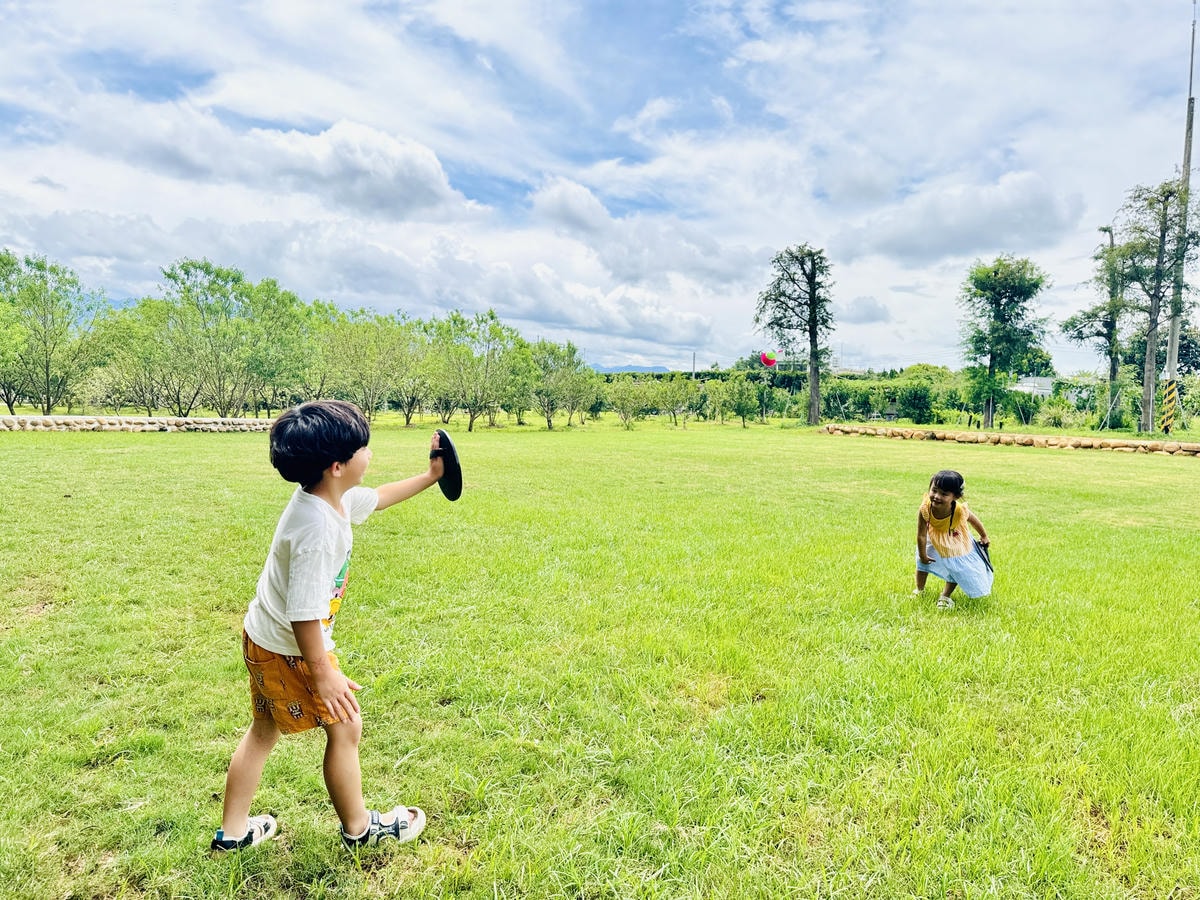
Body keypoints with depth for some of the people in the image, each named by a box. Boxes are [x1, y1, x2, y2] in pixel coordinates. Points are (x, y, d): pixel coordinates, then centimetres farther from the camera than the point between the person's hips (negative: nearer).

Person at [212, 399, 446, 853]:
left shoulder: (331, 498, -5)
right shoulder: (318, 529, -34)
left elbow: (376, 498, 15)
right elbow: (303, 612, -32)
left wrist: (429, 476, 18)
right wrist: (323, 674, -23)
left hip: (263, 639, 9)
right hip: (290, 650, -9)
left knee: (264, 729, 24)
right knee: (345, 727, 10)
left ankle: (232, 832, 40)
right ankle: (359, 827, 31)